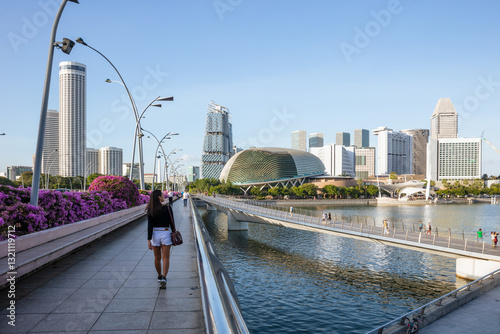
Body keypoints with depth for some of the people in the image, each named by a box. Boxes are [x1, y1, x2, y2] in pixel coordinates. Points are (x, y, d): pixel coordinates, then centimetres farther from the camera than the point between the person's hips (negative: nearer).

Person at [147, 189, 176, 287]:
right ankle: (164, 277, -11)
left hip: (155, 234, 3)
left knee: (157, 258, 17)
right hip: (165, 233, -2)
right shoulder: (167, 208, -11)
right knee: (166, 258, 3)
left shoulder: (150, 210, -5)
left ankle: (160, 276, 33)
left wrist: (149, 240, -5)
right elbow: (171, 223, -6)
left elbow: (149, 226, -7)